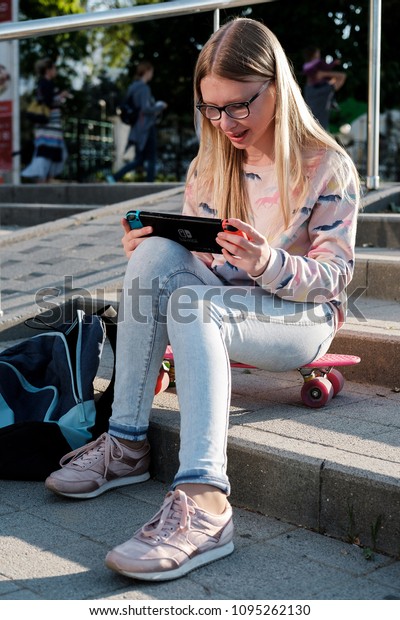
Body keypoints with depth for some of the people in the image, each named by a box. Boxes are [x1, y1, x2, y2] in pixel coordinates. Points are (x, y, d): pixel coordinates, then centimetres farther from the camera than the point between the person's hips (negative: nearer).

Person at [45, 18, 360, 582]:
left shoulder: (328, 168, -6)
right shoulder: (210, 164, 10)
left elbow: (335, 276, -10)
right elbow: (191, 255, 11)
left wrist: (270, 265, -29)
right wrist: (147, 245, -12)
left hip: (302, 319, -5)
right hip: (220, 306, 5)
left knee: (190, 304, -35)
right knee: (156, 253, -25)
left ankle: (203, 501, -49)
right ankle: (127, 442, -25)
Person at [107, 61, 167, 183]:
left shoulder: (133, 87, 12)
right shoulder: (144, 88, -15)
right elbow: (146, 108, -22)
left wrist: (155, 109, 17)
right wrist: (160, 106, -6)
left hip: (138, 129, 9)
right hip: (147, 128, -9)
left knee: (138, 161, 11)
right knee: (151, 159, 2)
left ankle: (114, 177, 1)